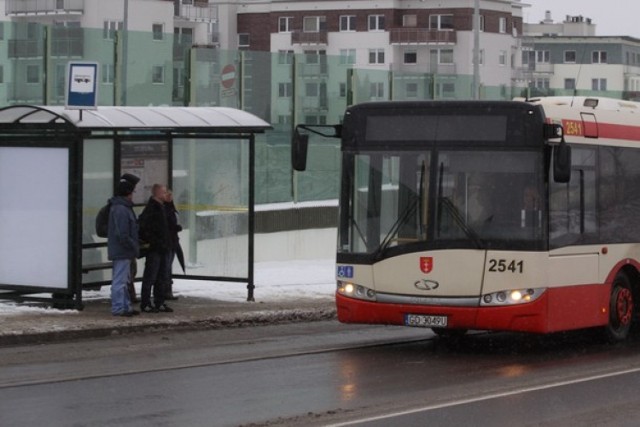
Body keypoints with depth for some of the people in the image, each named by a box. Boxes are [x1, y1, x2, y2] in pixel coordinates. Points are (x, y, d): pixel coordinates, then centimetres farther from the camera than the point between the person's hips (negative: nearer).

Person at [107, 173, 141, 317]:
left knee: (124, 279, 16)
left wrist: (134, 247, 16)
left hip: (124, 251, 11)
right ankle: (118, 308, -4)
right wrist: (134, 247, -15)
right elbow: (122, 235, -23)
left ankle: (126, 306, 24)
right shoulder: (120, 209, -20)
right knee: (120, 280, -6)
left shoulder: (124, 207, 14)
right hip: (121, 251, -11)